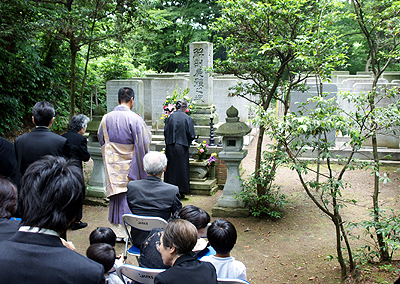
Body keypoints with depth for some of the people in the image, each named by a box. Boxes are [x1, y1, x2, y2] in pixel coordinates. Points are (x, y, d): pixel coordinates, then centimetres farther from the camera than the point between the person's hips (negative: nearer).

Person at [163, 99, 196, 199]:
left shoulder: (169, 117, 1)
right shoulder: (187, 118, -8)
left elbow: (165, 132, 6)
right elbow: (191, 134, -6)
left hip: (170, 147, 3)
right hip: (182, 148, -3)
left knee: (170, 168, 11)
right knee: (182, 168, 7)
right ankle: (181, 191, 13)